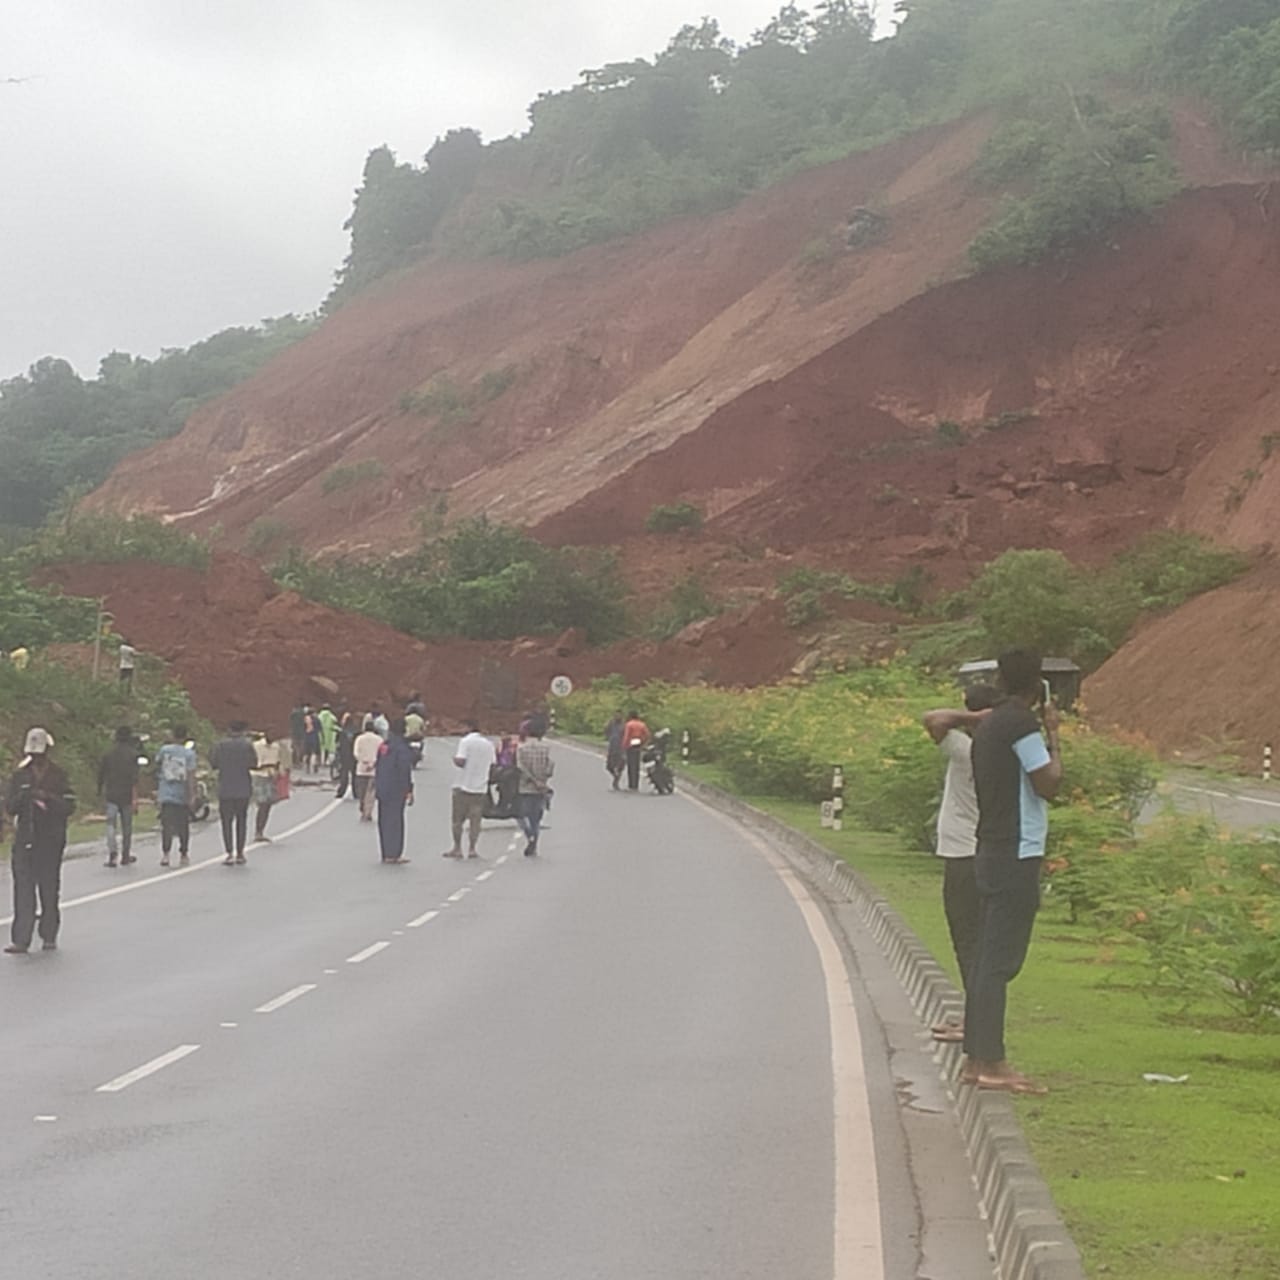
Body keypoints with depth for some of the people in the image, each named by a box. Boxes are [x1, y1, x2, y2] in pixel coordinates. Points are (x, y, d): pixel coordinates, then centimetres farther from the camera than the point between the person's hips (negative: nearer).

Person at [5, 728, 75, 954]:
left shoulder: (58, 776, 3)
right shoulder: (20, 776, 8)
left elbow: (69, 806, -5)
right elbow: (9, 807, 5)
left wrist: (47, 798, -19)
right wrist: (23, 797, -15)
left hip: (51, 841, -1)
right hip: (25, 840, 1)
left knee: (49, 889, 5)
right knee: (23, 889, -7)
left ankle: (49, 937, 18)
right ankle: (20, 941, -10)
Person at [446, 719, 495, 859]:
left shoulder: (465, 741, -10)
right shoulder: (488, 743, 7)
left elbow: (460, 762, -18)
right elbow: (493, 764, 10)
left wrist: (454, 758, 3)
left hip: (463, 786, -4)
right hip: (480, 787, 4)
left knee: (458, 819, 6)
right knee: (475, 819, 5)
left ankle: (457, 848, 8)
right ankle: (472, 849, 3)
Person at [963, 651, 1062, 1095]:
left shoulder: (987, 726, 15)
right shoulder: (1022, 725, -13)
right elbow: (1049, 784, -12)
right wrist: (1053, 733, -3)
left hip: (992, 853, 10)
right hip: (1017, 855, -10)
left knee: (988, 958, 11)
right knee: (1000, 961, -9)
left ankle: (976, 1058, 13)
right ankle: (991, 1063, -9)